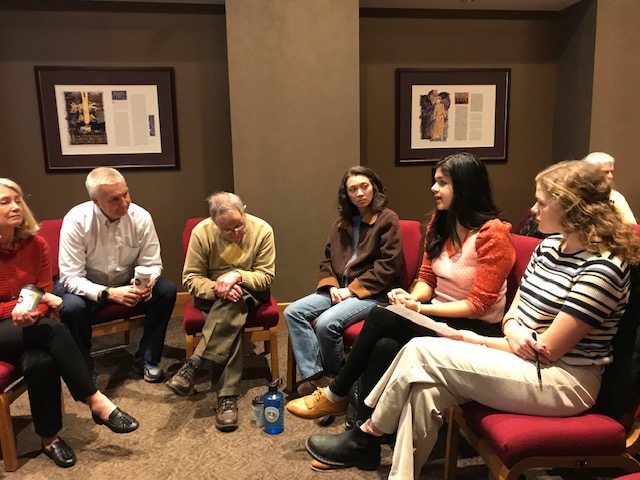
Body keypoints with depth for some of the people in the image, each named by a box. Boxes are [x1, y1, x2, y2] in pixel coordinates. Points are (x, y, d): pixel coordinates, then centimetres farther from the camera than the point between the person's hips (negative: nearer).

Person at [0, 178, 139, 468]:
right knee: (54, 331, -33)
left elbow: (46, 294, -1)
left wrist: (32, 313, -23)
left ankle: (49, 437, -12)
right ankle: (96, 402, -25)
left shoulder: (35, 244, 0)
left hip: (28, 328, 3)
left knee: (40, 361, -31)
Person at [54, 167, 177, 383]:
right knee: (72, 307, -34)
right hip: (86, 286, -2)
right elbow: (71, 278, -24)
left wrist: (147, 282, -34)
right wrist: (107, 293, -40)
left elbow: (152, 264, -9)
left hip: (127, 283, 3)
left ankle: (146, 360, -4)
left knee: (166, 290, -21)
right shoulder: (76, 221, -23)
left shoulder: (141, 217, -17)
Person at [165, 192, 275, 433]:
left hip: (249, 293, 0)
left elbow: (266, 276, -12)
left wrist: (238, 276, -31)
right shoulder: (201, 232, -14)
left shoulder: (262, 230, -14)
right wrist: (217, 287, -31)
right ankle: (227, 395, -35)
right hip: (212, 295, 0)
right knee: (232, 318, -35)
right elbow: (190, 278, -11)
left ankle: (194, 364, -37)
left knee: (233, 304, -37)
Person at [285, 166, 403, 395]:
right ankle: (314, 375, -15)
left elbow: (388, 266, -11)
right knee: (292, 312, -12)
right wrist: (332, 286, -4)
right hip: (340, 290, 7)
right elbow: (327, 260, 17)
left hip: (372, 293, -7)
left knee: (326, 322, -29)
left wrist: (353, 289, -13)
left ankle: (336, 378, -2)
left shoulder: (387, 219, -4)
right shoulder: (340, 224, 17)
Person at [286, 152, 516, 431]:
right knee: (384, 347, -26)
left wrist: (420, 308, -21)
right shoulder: (439, 223, 6)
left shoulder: (493, 234, -15)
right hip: (438, 315, 6)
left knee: (380, 317, -24)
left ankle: (336, 394, -6)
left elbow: (478, 304, -16)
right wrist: (412, 298, -13)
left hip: (475, 328, -6)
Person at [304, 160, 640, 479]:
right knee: (427, 389, -18)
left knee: (421, 352, -17)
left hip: (564, 382, -7)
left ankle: (366, 437, 3)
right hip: (525, 363, 8)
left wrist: (478, 341, -10)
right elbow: (515, 308, 10)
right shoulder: (550, 245, 7)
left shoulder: (602, 268, -19)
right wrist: (513, 329, -14)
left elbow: (549, 350, -20)